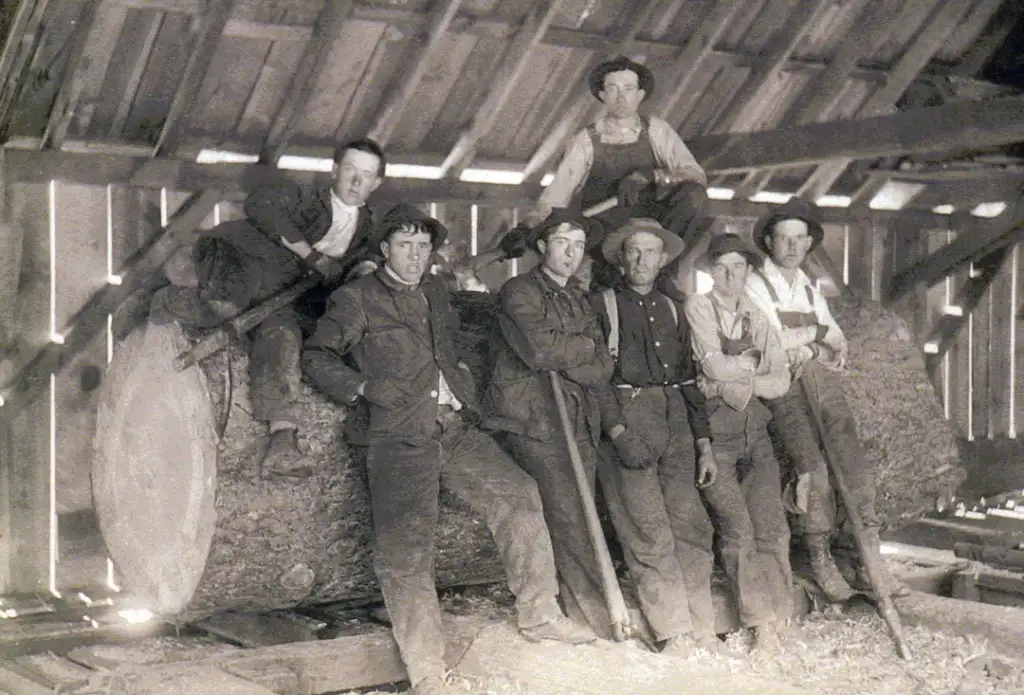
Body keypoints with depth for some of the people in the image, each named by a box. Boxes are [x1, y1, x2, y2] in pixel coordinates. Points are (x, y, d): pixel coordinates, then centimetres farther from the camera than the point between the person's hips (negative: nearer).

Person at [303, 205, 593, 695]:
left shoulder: (435, 292, 19)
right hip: (400, 440, -6)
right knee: (404, 554, -10)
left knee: (518, 495, -7)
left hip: (457, 430, 6)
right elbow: (316, 356, 2)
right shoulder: (356, 299, 1)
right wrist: (363, 389, -7)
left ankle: (539, 615, 7)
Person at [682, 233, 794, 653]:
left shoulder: (759, 319, 17)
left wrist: (735, 385, -8)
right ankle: (760, 622, -5)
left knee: (772, 526, -8)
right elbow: (714, 366, -10)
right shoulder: (698, 307, 4)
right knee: (737, 528, -12)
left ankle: (777, 618, -2)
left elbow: (781, 382, 6)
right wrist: (755, 363, 5)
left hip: (755, 428, 4)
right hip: (714, 427, -4)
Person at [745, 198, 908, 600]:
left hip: (824, 383, 5)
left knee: (855, 466, -10)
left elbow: (840, 346, 17)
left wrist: (804, 345, -2)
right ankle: (821, 560, -9)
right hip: (784, 388, -5)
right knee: (815, 470, -21)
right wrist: (817, 333, 4)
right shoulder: (756, 286, 6)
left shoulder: (811, 290, 25)